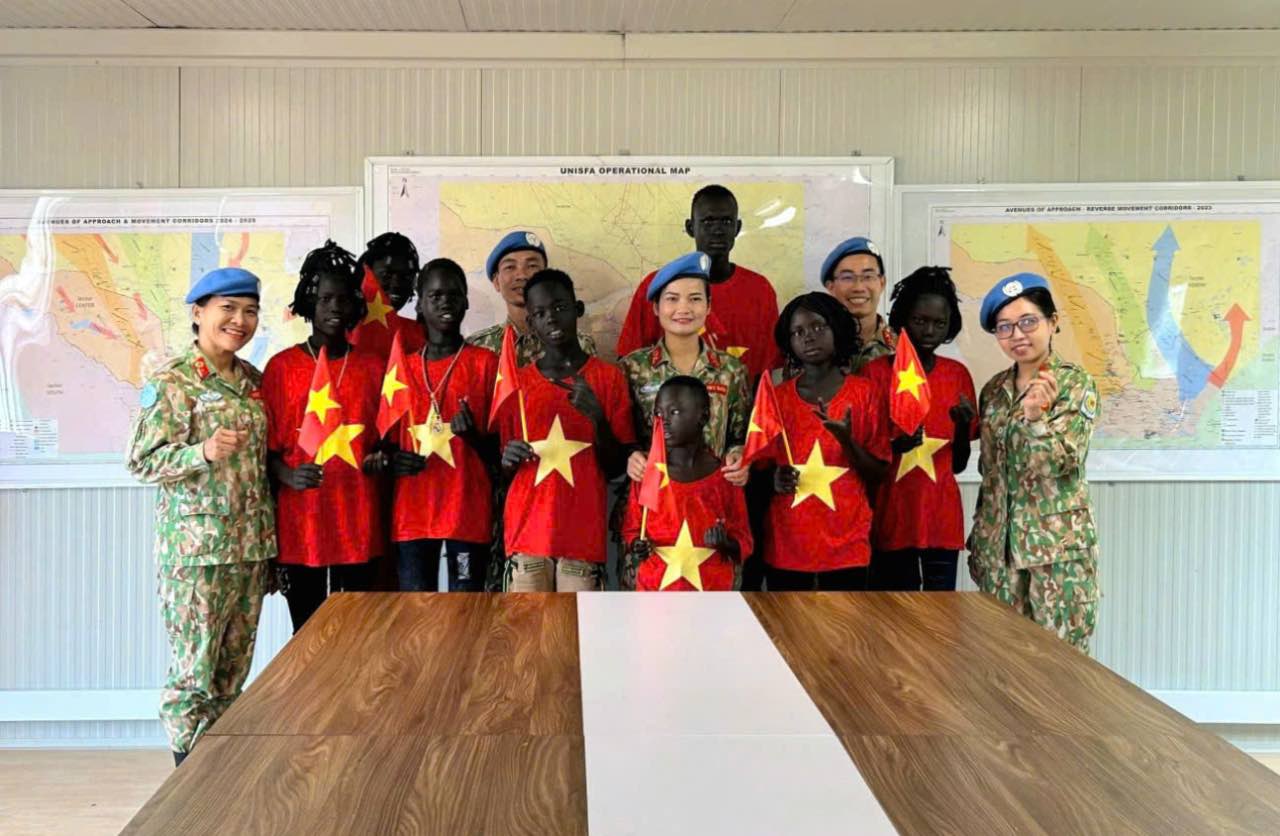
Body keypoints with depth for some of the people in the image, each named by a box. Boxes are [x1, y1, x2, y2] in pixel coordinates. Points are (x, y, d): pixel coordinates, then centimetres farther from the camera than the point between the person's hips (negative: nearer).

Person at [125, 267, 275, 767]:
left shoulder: (253, 380, 12)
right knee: (193, 671, -1)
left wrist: (270, 539, 14)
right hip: (196, 546, -6)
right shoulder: (172, 380, -7)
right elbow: (142, 461, -10)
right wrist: (204, 453, -27)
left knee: (234, 670, 11)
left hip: (252, 544, 6)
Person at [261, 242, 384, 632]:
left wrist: (379, 458, -6)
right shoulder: (281, 367, 4)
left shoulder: (372, 366, 9)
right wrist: (286, 474, -16)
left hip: (358, 518, 2)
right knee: (307, 631, 3)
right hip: (300, 519, -1)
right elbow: (267, 445, 3)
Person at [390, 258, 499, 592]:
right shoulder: (402, 367, 13)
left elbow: (498, 449, 4)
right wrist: (391, 461, -3)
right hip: (413, 511, 3)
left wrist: (473, 435, -17)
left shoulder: (486, 363, 4)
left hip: (469, 510, -2)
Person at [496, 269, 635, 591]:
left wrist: (597, 417, -12)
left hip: (583, 534, -1)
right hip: (526, 531, 2)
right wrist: (508, 460, -5)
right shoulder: (516, 383, 11)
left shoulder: (609, 378, 4)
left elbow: (616, 468, 4)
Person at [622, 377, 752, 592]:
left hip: (712, 588, 0)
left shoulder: (724, 476, -5)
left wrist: (725, 543, -18)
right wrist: (637, 547, -12)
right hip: (655, 585, 1)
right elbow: (632, 529, 7)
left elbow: (743, 540, 1)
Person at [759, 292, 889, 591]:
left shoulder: (863, 393, 0)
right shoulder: (778, 397, 5)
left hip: (845, 540, -1)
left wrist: (846, 440, -17)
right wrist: (773, 479, -8)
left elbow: (878, 474, 0)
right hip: (786, 541, 2)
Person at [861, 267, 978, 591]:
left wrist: (964, 427, -9)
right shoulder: (875, 372, -2)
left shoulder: (958, 375, 6)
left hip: (942, 517, 2)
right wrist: (894, 446, -20)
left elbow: (959, 464, 9)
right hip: (890, 518, -2)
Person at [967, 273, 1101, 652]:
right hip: (999, 543, 5)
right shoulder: (992, 390, 9)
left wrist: (1035, 418, -33)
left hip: (1059, 543, -5)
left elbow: (1064, 462, -16)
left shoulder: (1075, 383, -6)